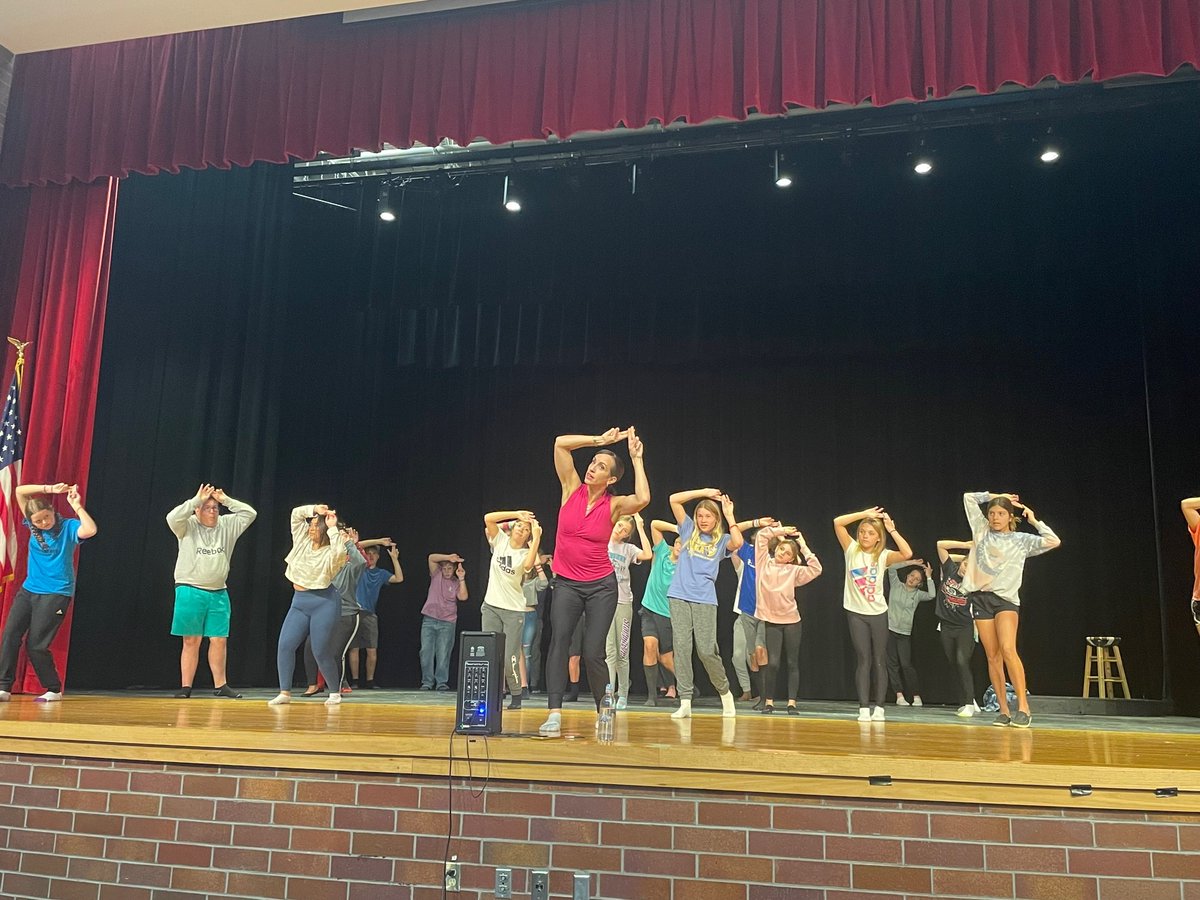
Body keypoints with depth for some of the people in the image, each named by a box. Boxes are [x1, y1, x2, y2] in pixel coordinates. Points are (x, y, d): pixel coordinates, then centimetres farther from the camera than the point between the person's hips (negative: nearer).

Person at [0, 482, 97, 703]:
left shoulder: (68, 526, -8)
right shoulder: (33, 525, 6)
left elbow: (90, 530, -30)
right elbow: (19, 491, 3)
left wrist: (76, 505, -23)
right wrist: (49, 488, -8)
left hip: (55, 594, -6)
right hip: (28, 589, 6)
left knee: (35, 645, -7)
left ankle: (54, 690, 9)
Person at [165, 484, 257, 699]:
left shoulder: (227, 526, 8)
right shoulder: (188, 527, -1)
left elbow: (250, 513, 2)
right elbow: (172, 517, -21)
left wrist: (226, 500, -3)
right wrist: (196, 500, -18)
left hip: (218, 594, 4)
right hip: (190, 592, -3)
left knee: (219, 641, 5)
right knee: (191, 641, 0)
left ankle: (220, 685, 13)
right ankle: (185, 687, 7)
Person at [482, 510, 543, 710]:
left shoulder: (525, 553, -2)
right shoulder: (500, 541, 5)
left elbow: (528, 565, -26)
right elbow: (488, 518, -9)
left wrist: (537, 539, -22)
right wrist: (516, 514, -12)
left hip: (514, 610, -3)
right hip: (491, 606, 3)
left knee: (510, 657, -5)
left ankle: (516, 695, 10)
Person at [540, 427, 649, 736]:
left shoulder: (614, 504, -5)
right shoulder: (572, 488, 0)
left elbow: (643, 499, -27)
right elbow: (560, 443, -6)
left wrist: (636, 458, -17)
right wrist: (600, 440, -6)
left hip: (601, 586, -1)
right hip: (567, 583, 1)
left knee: (593, 652, -6)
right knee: (558, 640, -19)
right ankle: (554, 714, -23)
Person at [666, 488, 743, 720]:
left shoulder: (721, 540, 11)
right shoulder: (689, 531, 14)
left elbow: (738, 542, -14)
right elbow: (674, 499, 6)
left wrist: (730, 514, -4)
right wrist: (704, 492, 5)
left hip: (705, 600, -2)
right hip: (679, 597, 2)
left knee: (707, 651, -5)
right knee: (682, 647, -4)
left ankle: (725, 693, 17)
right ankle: (685, 702, -3)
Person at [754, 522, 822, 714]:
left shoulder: (794, 571, 3)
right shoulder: (764, 562, 4)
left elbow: (816, 569, -8)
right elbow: (761, 535, 3)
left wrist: (804, 547, -4)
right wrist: (780, 531, 8)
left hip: (791, 621, 1)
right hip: (771, 621, -1)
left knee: (792, 663, 4)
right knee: (773, 663, -6)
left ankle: (792, 703, 9)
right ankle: (768, 702, 7)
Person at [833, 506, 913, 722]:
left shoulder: (883, 556, -3)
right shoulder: (852, 550, -2)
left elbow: (907, 554, -22)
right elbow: (837, 522, -13)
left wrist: (892, 529, -17)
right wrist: (865, 514, -14)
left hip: (878, 613, 1)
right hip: (856, 613, -1)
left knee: (879, 661, 5)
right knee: (863, 660, -3)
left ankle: (878, 706, 11)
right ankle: (864, 707, -2)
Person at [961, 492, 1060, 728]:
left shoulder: (1021, 540, 7)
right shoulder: (982, 531, 14)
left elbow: (1053, 541, -6)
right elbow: (969, 497, 18)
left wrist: (1034, 520, 4)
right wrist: (995, 496, 18)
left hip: (1006, 598, -3)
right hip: (981, 597, 3)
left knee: (1008, 650, -22)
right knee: (993, 657, 1)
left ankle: (1023, 707, -20)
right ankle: (1003, 711, 3)